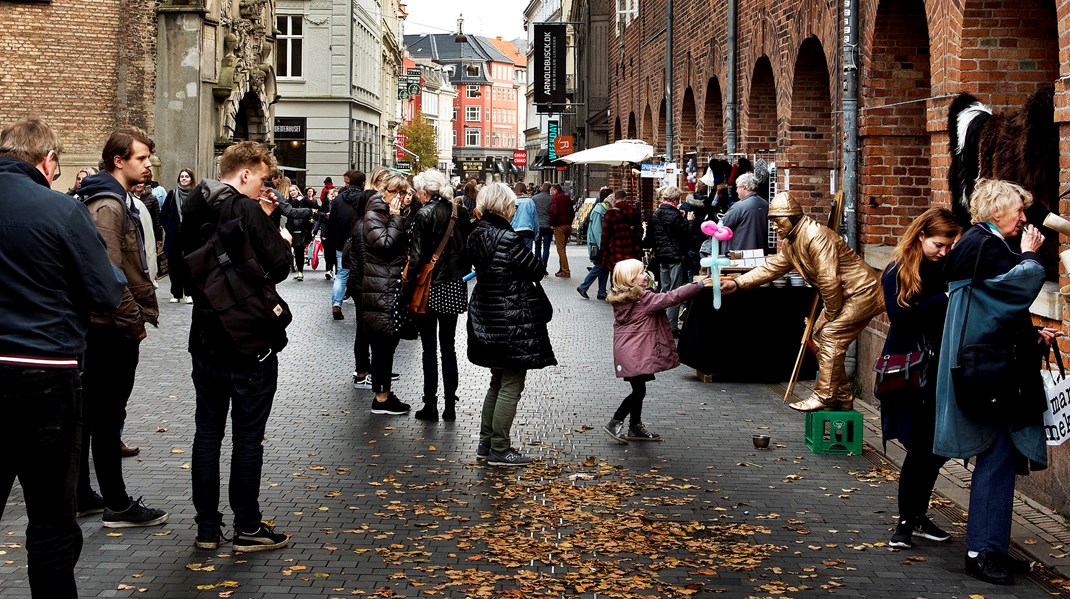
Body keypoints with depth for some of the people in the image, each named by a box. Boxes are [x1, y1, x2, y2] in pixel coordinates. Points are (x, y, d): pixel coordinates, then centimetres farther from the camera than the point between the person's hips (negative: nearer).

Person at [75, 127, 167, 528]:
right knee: (108, 417, -4)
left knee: (91, 414, 15)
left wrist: (138, 313, 15)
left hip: (100, 325, 10)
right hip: (113, 328, -10)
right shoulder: (108, 205, -16)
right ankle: (117, 506, 2)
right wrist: (134, 321, -17)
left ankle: (79, 493, 25)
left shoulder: (116, 201, 17)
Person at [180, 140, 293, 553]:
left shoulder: (195, 209, 6)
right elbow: (278, 265, -18)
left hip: (206, 338, 7)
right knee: (247, 435, 2)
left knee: (207, 430, 12)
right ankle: (247, 529, 9)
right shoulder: (246, 210, -17)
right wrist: (280, 236, 1)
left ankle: (207, 527, 18)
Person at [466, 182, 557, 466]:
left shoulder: (477, 235, 5)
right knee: (511, 386, 0)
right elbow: (536, 270, -14)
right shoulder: (507, 238, -21)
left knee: (498, 382, 21)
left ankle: (486, 443, 25)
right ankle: (499, 450, 4)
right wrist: (539, 267, 7)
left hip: (487, 315, 9)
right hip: (513, 320, -9)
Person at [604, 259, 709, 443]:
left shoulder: (620, 298, 8)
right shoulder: (644, 298, -17)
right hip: (636, 353, -9)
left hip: (625, 352, 9)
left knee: (638, 389, 17)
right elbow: (671, 298, -17)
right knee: (639, 391, -3)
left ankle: (636, 427, 24)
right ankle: (614, 424, 0)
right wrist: (698, 285, -13)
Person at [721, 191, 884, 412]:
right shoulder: (790, 242, 7)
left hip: (861, 293, -11)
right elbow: (772, 267, 10)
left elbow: (829, 281, -28)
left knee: (831, 335, -15)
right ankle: (842, 398, 18)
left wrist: (831, 315, -16)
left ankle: (823, 396, -10)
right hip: (844, 294, 11)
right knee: (821, 336, 11)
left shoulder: (815, 236, -26)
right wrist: (738, 283, 0)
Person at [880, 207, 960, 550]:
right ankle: (906, 522, 9)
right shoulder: (897, 273, -4)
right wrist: (943, 300, -20)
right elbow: (902, 318, -17)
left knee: (937, 448, 6)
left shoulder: (947, 270, 7)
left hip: (939, 373, 4)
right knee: (920, 448, -5)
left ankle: (917, 517, 23)